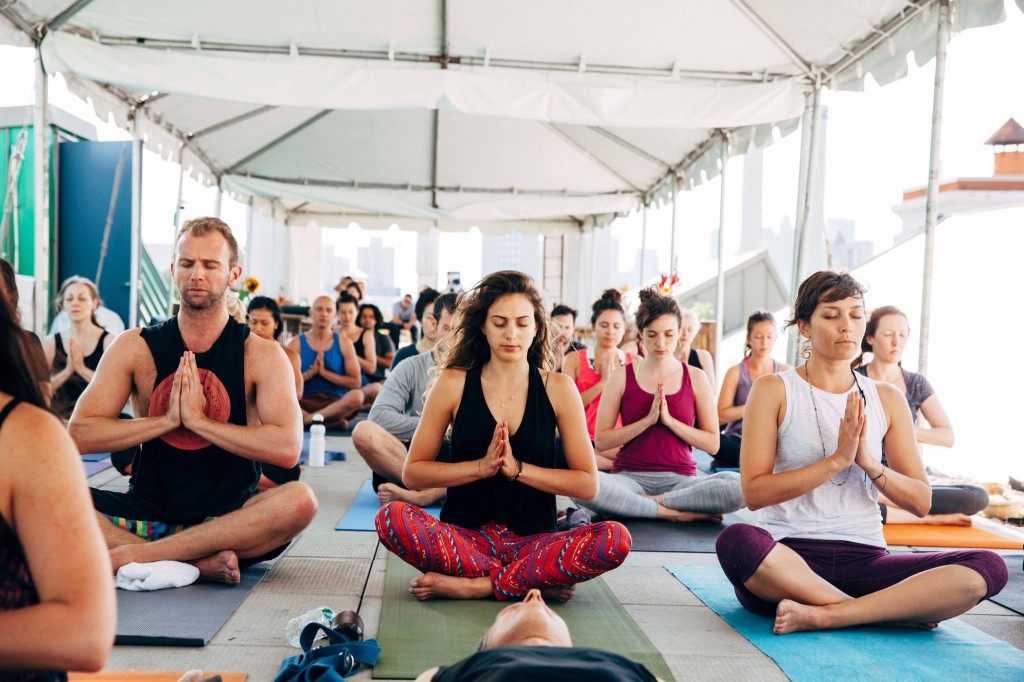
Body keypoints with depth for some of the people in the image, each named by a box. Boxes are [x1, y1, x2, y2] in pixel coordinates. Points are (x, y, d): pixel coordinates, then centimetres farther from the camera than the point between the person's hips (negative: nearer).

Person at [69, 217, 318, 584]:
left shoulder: (262, 355, -3)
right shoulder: (136, 346, 4)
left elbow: (287, 448, -17)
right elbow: (79, 433, -5)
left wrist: (198, 419, -18)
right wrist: (166, 419, -15)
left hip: (229, 517, -1)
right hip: (148, 510, 2)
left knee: (299, 500, -33)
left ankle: (139, 554, -25)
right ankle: (199, 562, -24)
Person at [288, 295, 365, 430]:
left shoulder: (343, 343, 6)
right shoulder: (296, 343, 7)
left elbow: (356, 382, -2)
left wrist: (324, 372, -9)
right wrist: (311, 372, -12)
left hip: (335, 403, 0)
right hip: (305, 402, 1)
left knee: (357, 396, -34)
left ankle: (306, 420, -24)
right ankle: (331, 422, -26)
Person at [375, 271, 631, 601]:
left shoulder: (557, 388, 3)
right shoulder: (453, 384, 1)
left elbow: (588, 484, 0)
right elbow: (412, 473, 1)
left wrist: (517, 468, -12)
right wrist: (482, 466, -11)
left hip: (532, 541, 0)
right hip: (464, 535, 0)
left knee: (615, 539, -27)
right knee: (392, 518, -29)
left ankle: (475, 586, -20)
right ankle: (533, 582, -20)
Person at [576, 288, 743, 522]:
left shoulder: (695, 378, 6)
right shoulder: (622, 377, 3)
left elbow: (712, 444, 3)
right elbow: (601, 441, -1)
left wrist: (669, 420, -10)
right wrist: (647, 420, -13)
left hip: (680, 479, 1)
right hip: (630, 477, 0)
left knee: (738, 485, -31)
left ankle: (651, 502, -17)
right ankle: (676, 513, -23)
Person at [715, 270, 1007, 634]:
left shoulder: (887, 399, 13)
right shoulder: (773, 390, 2)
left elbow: (920, 502, 10)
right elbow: (754, 492, -8)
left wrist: (868, 462, -8)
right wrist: (837, 459, -14)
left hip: (863, 559, 4)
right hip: (788, 555, -3)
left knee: (989, 567, -19)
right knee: (737, 541, -38)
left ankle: (823, 615, -25)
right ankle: (894, 612, -21)